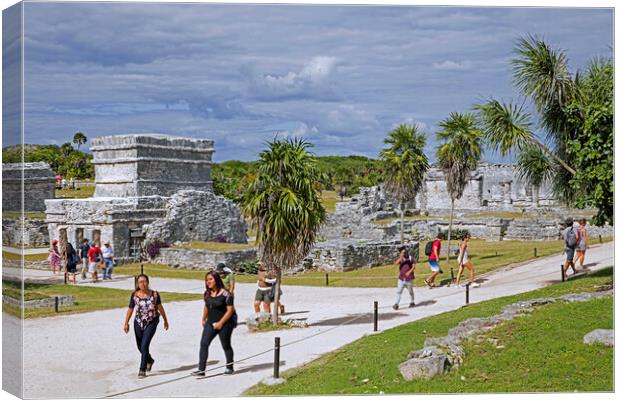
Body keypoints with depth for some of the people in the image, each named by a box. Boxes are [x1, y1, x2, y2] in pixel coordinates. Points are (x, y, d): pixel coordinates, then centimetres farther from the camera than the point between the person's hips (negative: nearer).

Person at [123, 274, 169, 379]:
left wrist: (165, 320, 11)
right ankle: (149, 360, 45)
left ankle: (142, 370, -5)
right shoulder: (135, 295, -5)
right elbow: (130, 310, -1)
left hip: (151, 323, -3)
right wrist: (126, 323, -5)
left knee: (144, 345, -14)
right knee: (140, 346, 15)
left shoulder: (154, 294, -7)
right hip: (138, 323, 3)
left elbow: (160, 307, 3)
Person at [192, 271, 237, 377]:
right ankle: (201, 369, -8)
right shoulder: (207, 293, 5)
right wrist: (203, 320, 16)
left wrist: (221, 323, -18)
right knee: (203, 344, -7)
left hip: (225, 323, -6)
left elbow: (230, 310, -16)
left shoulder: (225, 294, -16)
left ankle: (229, 368, 27)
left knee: (226, 346, 9)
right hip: (210, 323, 6)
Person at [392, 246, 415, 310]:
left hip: (409, 278, -2)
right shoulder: (400, 258, 4)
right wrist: (401, 257, -25)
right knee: (398, 291, -2)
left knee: (410, 291, 12)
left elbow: (414, 266, -6)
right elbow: (396, 263, -16)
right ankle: (396, 304, -1)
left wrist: (409, 272, -20)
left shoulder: (411, 258, -1)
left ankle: (412, 302, 31)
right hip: (401, 278, 2)